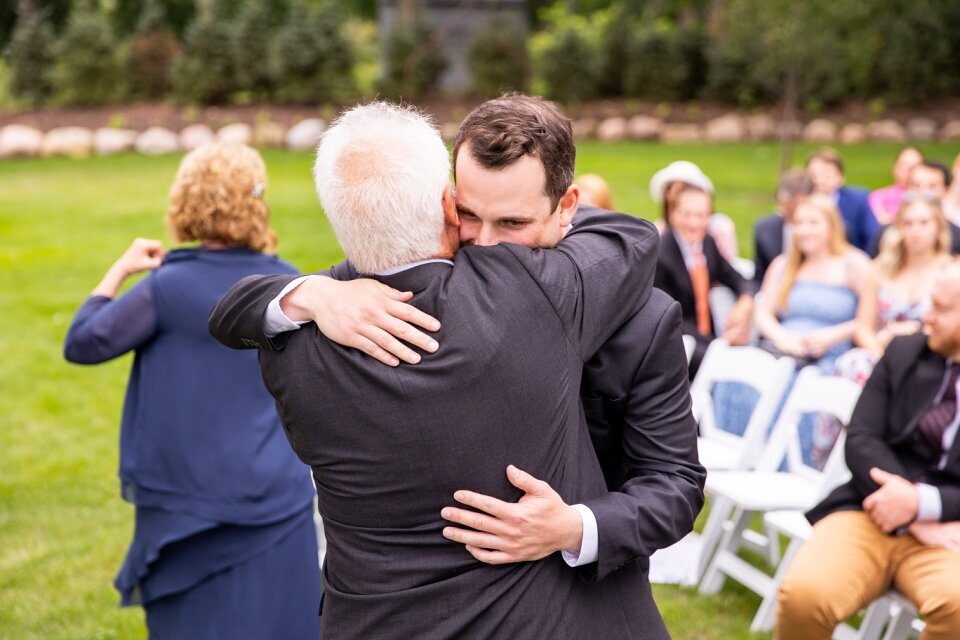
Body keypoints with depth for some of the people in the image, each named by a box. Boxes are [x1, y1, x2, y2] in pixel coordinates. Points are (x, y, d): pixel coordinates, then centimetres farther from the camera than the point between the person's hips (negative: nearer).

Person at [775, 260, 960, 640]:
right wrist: (908, 512, -13)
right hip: (871, 513, 2)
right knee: (804, 593, -28)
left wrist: (922, 503, -19)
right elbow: (860, 440, 2)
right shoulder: (904, 352, 10)